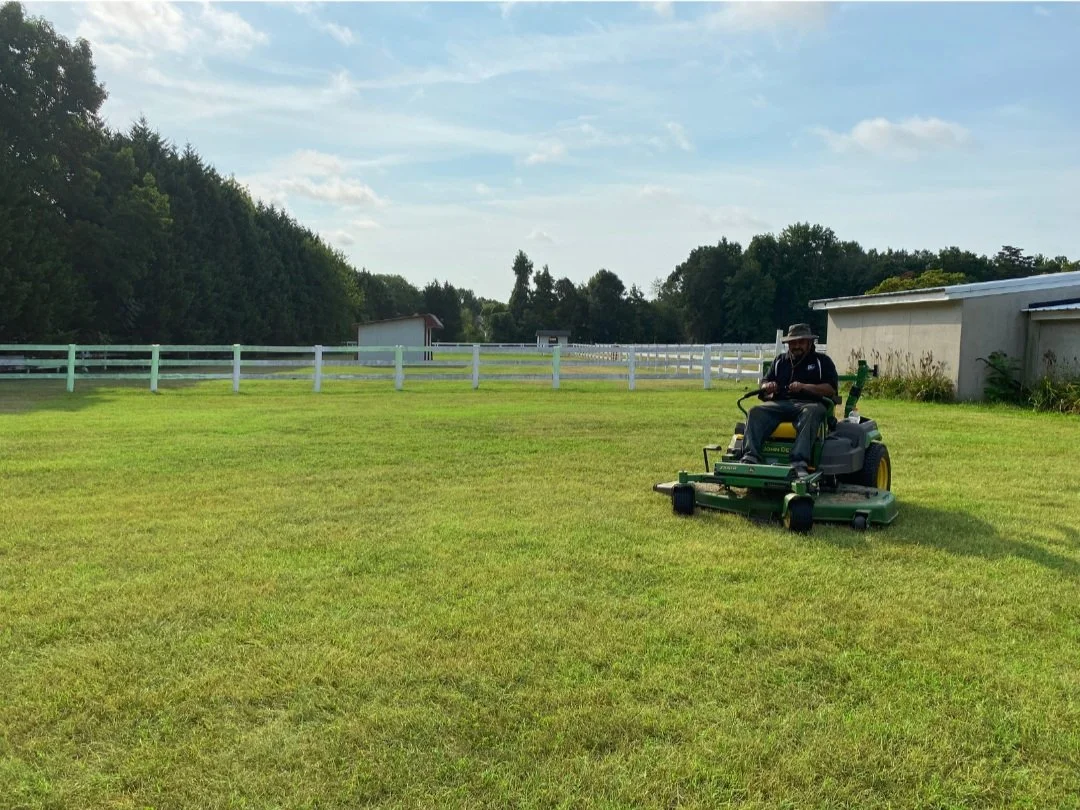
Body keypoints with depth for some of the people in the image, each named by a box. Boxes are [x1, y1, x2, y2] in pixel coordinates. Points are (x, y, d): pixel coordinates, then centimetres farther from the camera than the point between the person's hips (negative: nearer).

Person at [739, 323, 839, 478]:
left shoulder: (822, 361, 15)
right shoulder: (780, 360, 26)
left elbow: (831, 389, 2)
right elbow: (764, 386, 21)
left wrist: (804, 387, -13)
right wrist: (768, 387, -6)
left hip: (809, 403, -3)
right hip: (780, 403, 3)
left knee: (810, 413, -39)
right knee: (756, 412, -26)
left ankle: (799, 462, -52)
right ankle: (750, 457, -42)